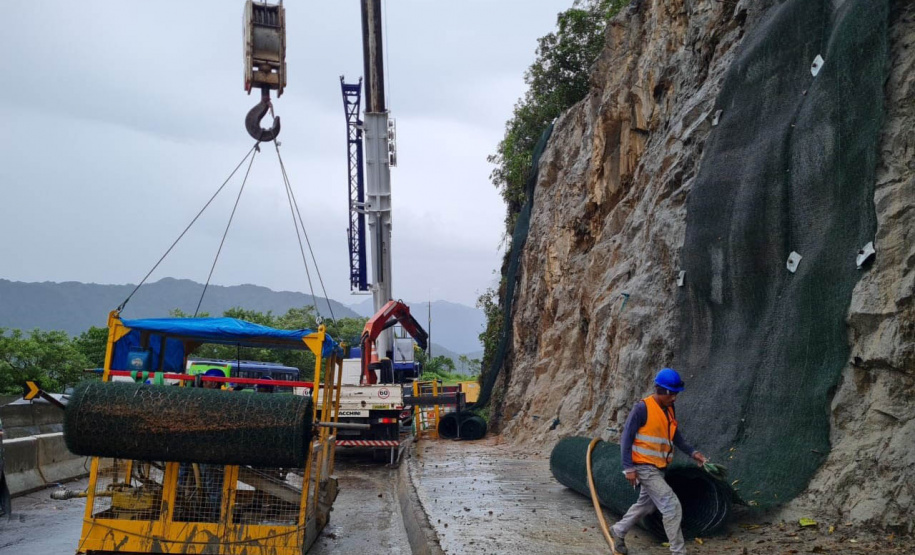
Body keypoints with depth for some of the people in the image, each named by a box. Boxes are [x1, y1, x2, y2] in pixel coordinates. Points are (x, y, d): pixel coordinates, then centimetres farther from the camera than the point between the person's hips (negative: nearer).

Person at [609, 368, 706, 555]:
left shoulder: (669, 409, 7)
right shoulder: (642, 408, -17)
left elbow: (676, 436, 17)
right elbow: (627, 438, -16)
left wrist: (692, 452, 3)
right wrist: (629, 468, -18)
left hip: (657, 468, 9)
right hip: (644, 468, -9)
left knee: (646, 505, 23)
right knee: (672, 506, -11)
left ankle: (618, 531, 41)